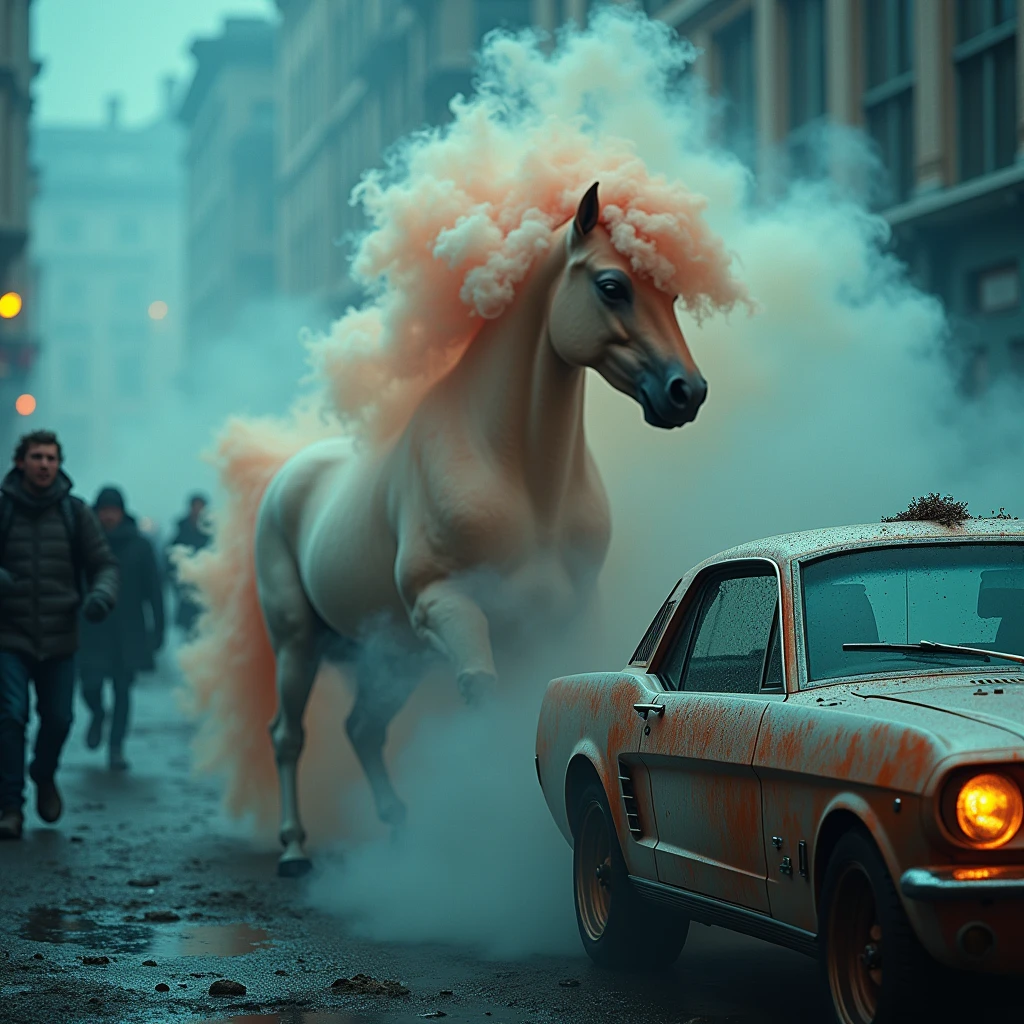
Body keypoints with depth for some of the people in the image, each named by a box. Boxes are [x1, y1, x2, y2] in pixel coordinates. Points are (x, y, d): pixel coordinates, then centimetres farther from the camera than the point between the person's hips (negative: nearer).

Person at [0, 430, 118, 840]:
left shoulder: (76, 512, 3)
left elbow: (104, 564, 6)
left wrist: (102, 594, -15)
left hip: (60, 638, 2)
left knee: (58, 717, 8)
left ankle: (44, 776, 38)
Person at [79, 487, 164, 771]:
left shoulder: (139, 546, 0)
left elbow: (154, 590, 2)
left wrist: (157, 628, -1)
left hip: (129, 632, 0)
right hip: (93, 631, 0)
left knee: (123, 689, 1)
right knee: (90, 686, -5)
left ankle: (116, 747, 11)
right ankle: (98, 715, 30)